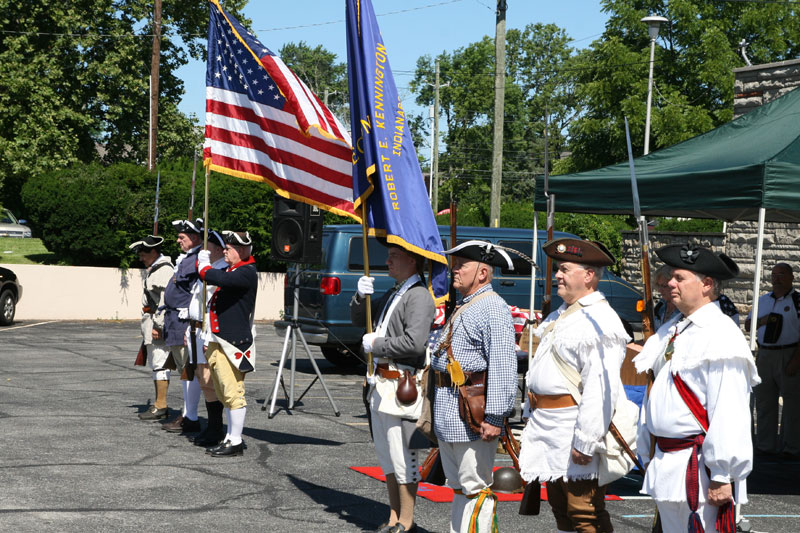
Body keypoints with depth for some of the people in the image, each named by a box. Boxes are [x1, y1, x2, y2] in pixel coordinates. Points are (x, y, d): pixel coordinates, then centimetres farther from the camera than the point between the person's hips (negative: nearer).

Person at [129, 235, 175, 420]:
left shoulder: (164, 270, -15)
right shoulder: (152, 269, 19)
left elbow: (165, 301, -21)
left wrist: (158, 326, -22)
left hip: (158, 323, -11)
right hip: (152, 323, 11)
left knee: (160, 363, -9)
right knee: (155, 363, 14)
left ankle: (160, 406, -7)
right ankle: (159, 405, 20)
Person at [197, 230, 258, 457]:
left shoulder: (247, 272, -15)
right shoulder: (230, 270, 18)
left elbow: (220, 279, -29)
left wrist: (204, 267, -12)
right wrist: (203, 263, 9)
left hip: (233, 341, -11)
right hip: (219, 339, 11)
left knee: (233, 392, -7)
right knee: (225, 393, 16)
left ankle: (235, 443, -3)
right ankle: (231, 438, 25)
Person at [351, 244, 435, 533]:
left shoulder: (419, 296, -14)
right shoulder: (392, 294, 17)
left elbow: (415, 343, -25)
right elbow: (358, 319, 24)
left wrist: (376, 344, -14)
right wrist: (361, 296, 4)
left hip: (401, 387, -10)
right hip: (381, 385, 10)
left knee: (402, 458, -3)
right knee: (386, 456, 16)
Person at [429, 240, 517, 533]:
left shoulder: (493, 308, -13)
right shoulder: (462, 308, 19)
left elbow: (503, 367, -21)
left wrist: (494, 417, -25)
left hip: (472, 414, -10)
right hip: (448, 412, 10)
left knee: (476, 488, -6)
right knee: (459, 487, 16)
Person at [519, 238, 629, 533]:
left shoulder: (600, 322, -18)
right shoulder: (561, 314, 15)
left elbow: (601, 389, -25)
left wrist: (585, 442, -27)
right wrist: (536, 421, 24)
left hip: (574, 428, -10)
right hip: (547, 426, 10)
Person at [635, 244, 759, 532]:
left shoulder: (721, 336, -15)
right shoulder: (671, 331, 13)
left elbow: (729, 414, -21)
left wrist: (722, 477, -22)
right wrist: (650, 456, 20)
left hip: (699, 469, -9)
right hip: (666, 463, 9)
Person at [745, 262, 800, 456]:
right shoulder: (763, 300, 14)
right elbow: (747, 325, 18)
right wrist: (762, 321, -3)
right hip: (764, 355, 5)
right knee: (764, 400, 7)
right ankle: (765, 445, 14)